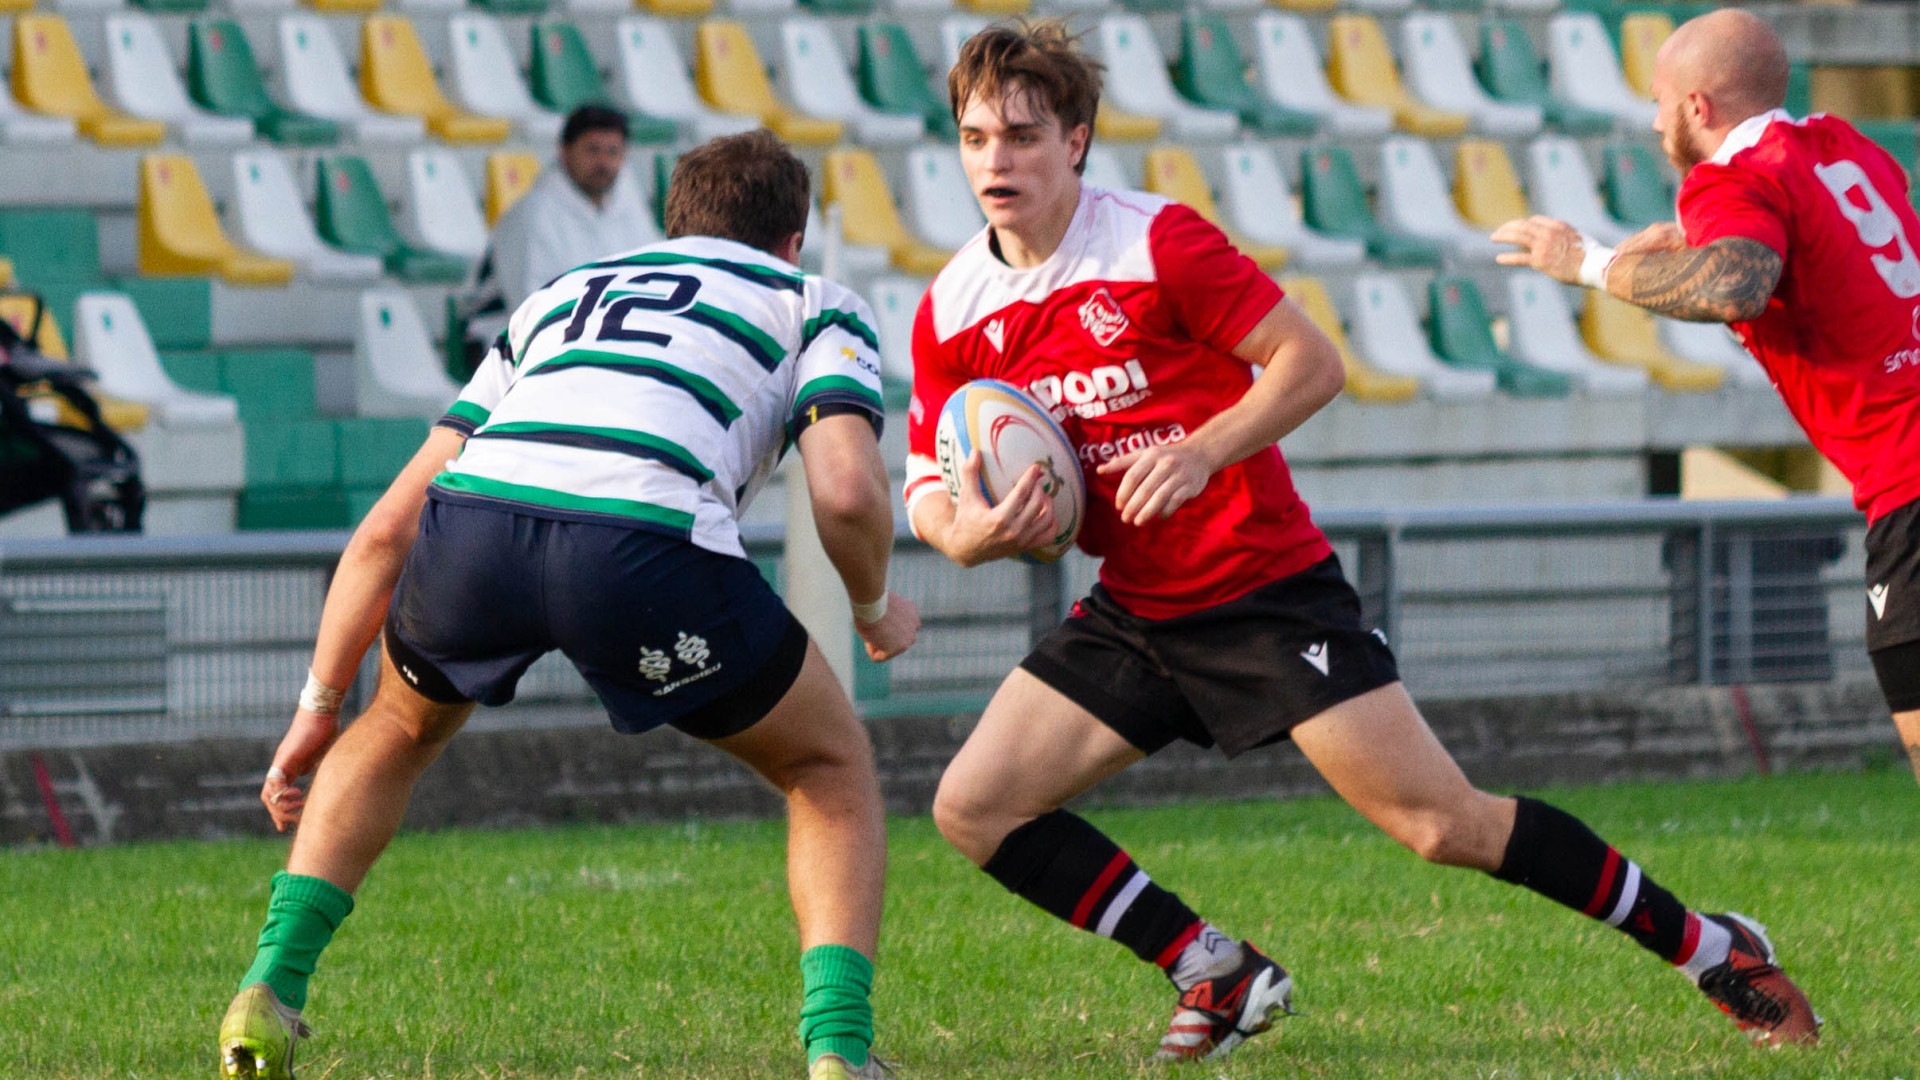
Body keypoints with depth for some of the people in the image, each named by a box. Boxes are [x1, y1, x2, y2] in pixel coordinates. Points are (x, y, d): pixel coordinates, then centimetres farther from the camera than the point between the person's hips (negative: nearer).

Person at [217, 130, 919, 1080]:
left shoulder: (558, 297, 39)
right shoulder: (815, 305, 28)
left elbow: (389, 526, 34)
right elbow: (847, 492, 7)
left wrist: (320, 705, 40)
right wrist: (874, 611, 28)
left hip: (474, 510, 4)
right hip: (645, 535, -4)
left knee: (399, 731, 36)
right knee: (831, 769, 22)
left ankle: (269, 992, 24)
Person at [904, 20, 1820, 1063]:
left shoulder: (1156, 241, -15)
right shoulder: (952, 311, 0)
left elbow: (1312, 361, -13)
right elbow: (927, 482, 6)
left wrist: (1203, 450, -28)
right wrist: (960, 532, -17)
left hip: (1268, 592, -6)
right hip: (1133, 613, 6)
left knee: (1446, 826, -10)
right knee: (972, 807, -8)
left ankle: (1711, 947, 6)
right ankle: (1220, 975, 5)